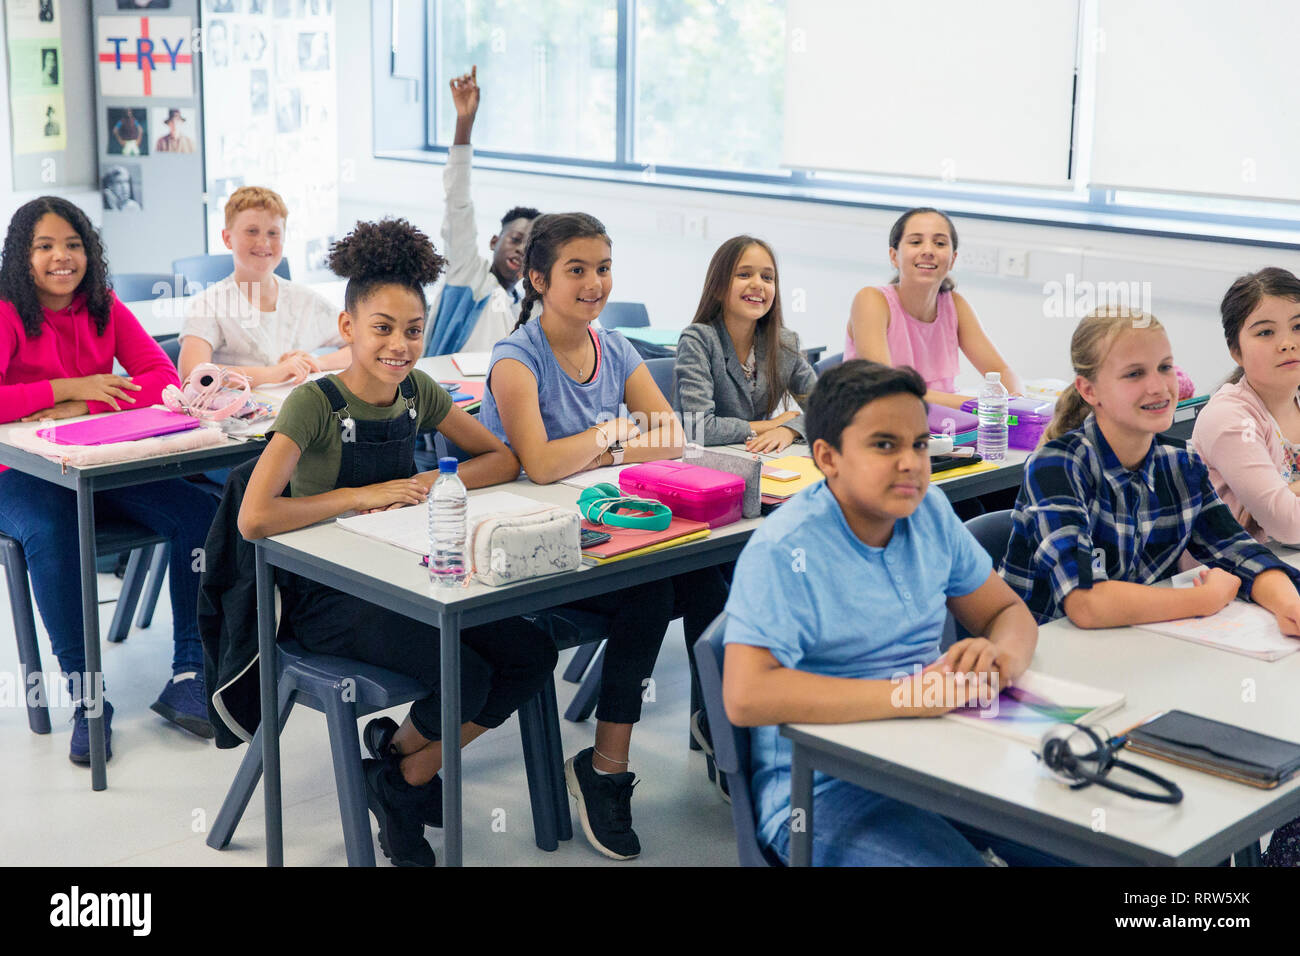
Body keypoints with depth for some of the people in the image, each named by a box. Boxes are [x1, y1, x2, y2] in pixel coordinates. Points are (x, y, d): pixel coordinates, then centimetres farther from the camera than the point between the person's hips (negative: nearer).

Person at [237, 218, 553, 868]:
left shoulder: (418, 392, 1)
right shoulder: (315, 405, -17)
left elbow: (502, 460, 7)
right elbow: (255, 519, -28)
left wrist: (427, 485, -11)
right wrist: (368, 493, -23)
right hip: (326, 595, -6)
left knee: (531, 655, -11)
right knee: (466, 679, -24)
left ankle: (410, 770, 9)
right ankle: (401, 758, 12)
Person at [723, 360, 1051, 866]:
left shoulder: (931, 513, 6)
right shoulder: (784, 552, -16)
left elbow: (1008, 611, 15)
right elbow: (746, 696, -27)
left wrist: (1000, 656, -11)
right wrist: (907, 694, -28)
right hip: (823, 791, -6)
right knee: (956, 862, -29)